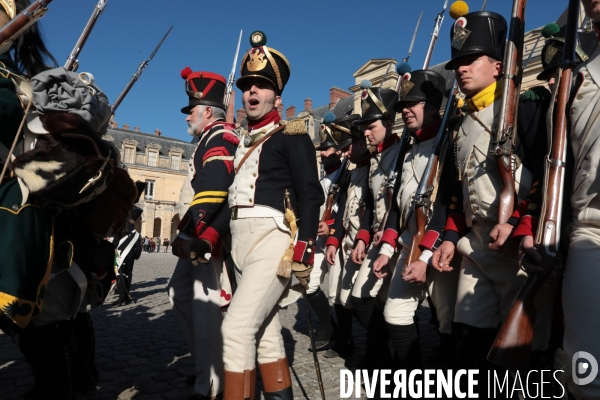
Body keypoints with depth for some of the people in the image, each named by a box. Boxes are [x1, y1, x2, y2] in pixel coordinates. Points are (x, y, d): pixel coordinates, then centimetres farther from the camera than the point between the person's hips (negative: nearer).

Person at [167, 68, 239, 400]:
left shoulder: (220, 138, -9)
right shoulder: (211, 141, 24)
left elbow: (213, 191, -24)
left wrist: (187, 234, -29)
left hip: (206, 238, -11)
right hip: (200, 237, 11)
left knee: (205, 306, -8)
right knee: (180, 295, 17)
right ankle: (205, 363, 28)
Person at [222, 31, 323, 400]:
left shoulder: (292, 135, -1)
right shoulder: (243, 142, 21)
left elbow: (311, 194, -10)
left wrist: (303, 250, -19)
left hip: (272, 238, -8)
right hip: (240, 240, 8)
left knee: (237, 327, -15)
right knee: (266, 333, 12)